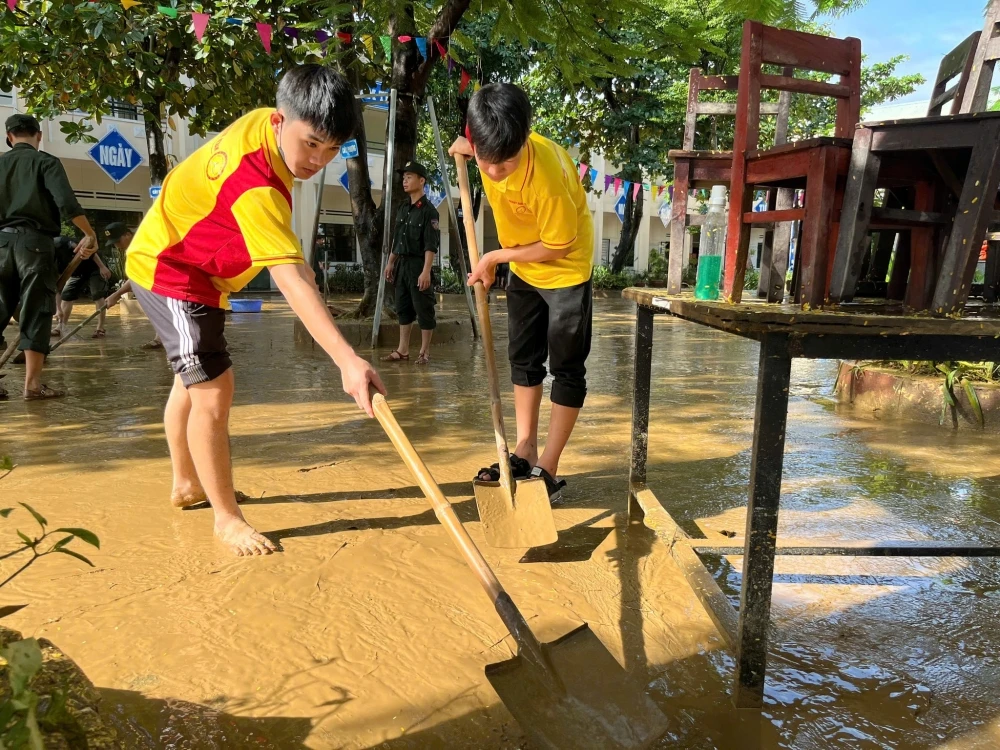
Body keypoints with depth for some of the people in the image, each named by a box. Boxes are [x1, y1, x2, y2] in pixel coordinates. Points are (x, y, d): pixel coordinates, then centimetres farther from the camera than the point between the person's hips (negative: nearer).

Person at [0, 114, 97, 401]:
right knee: (36, 312, -2)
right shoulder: (46, 161, 1)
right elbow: (66, 201, -14)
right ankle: (32, 383, -3)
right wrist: (90, 234, -12)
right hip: (34, 241, -4)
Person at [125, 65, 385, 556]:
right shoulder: (257, 188, -38)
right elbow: (293, 281, -48)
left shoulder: (261, 121, -11)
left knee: (192, 379, 20)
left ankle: (186, 484, 39)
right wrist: (347, 360, -56)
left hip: (198, 267, 10)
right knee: (213, 389, -16)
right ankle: (227, 518, -1)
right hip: (170, 271, -10)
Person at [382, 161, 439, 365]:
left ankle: (424, 352, 8)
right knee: (403, 308, 11)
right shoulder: (403, 209, 12)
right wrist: (390, 262, 17)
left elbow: (431, 246, -17)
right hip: (402, 264, 8)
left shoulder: (428, 210, -12)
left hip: (418, 264, -8)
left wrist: (426, 271, -23)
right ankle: (402, 350, 18)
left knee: (423, 309, -1)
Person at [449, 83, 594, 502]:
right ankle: (525, 452, 22)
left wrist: (494, 258, -17)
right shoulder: (492, 145, -17)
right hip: (522, 265, 7)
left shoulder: (547, 175, -36)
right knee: (523, 358, 10)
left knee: (566, 367, -3)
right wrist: (470, 149, -8)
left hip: (565, 265, -7)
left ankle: (548, 469, 4)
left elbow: (557, 246, -25)